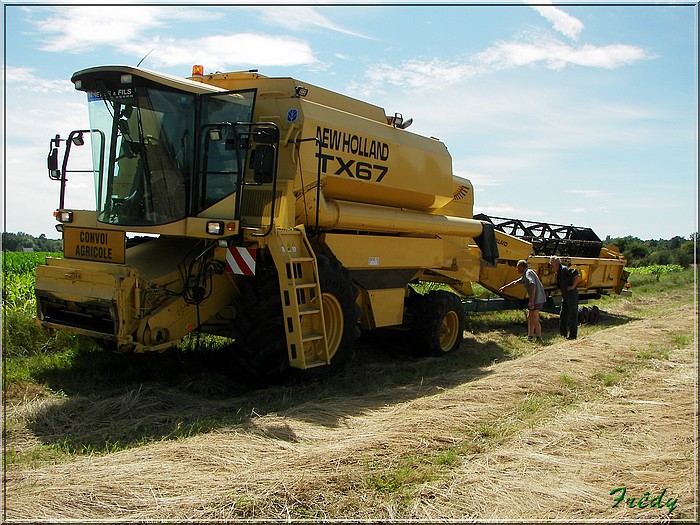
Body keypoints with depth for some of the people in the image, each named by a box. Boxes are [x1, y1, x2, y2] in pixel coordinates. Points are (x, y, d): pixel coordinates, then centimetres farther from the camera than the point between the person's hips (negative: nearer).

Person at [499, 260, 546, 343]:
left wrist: (531, 301, -29)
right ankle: (530, 337, 23)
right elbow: (515, 282, 34)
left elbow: (533, 286, -25)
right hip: (535, 299, 11)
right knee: (529, 318, 17)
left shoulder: (528, 273, -12)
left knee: (534, 320, -10)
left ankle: (539, 339, -6)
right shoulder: (525, 275, 20)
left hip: (537, 299, -11)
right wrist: (504, 287, 43)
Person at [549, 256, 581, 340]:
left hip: (572, 295, -10)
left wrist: (573, 286, -22)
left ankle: (573, 335, 4)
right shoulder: (558, 272, 10)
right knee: (563, 315, 12)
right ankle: (563, 333, 19)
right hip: (565, 296, 10)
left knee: (572, 315, -2)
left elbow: (578, 276, -27)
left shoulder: (564, 269, -19)